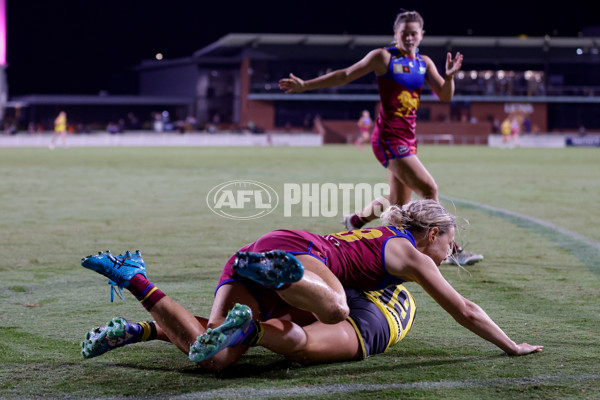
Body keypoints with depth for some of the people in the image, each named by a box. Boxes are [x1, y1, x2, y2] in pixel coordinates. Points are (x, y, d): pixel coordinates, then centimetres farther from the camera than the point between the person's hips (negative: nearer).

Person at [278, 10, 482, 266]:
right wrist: (305, 85, 0)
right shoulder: (383, 57, -5)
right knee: (429, 189, -17)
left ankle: (355, 220, 39)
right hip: (389, 137, -7)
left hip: (408, 139, 7)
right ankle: (449, 250, -13)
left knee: (398, 203, 14)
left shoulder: (424, 63, 11)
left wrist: (450, 76, -17)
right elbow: (345, 75, 0)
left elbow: (445, 96, 5)